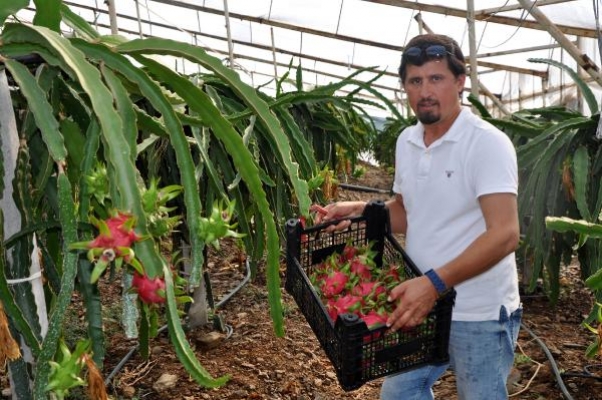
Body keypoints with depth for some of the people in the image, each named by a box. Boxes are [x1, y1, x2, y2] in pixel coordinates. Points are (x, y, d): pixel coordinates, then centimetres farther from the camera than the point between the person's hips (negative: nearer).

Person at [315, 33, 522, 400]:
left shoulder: (487, 142, -17)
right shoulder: (406, 141, 5)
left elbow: (504, 234, -25)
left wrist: (433, 283, -33)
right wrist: (360, 211, 0)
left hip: (479, 314, -6)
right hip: (421, 301, 7)